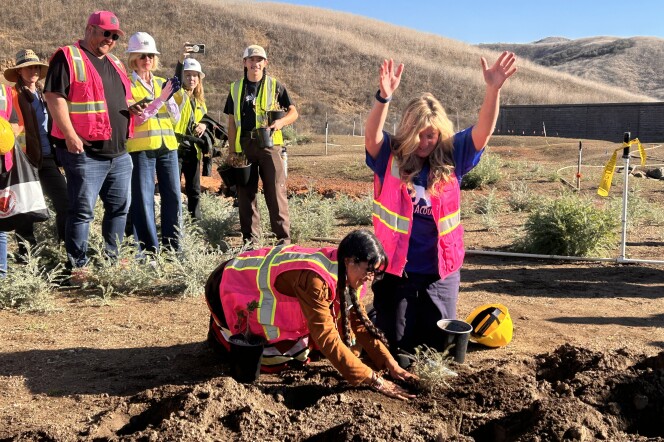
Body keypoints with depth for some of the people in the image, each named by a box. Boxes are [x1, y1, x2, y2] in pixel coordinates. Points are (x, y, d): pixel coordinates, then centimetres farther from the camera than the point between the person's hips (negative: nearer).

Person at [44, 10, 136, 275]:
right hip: (85, 152, -8)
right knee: (82, 210, -4)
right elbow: (54, 97, -13)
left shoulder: (115, 64, 20)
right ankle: (77, 266, 5)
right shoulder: (68, 57, -4)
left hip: (119, 152, 8)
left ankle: (111, 258, 25)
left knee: (120, 206, 13)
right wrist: (70, 135, -21)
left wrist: (133, 108, 7)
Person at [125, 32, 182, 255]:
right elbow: (134, 118, -10)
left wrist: (170, 97, -7)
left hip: (167, 146, 5)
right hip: (140, 148, -5)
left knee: (173, 196, 4)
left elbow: (175, 118, 11)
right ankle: (149, 250, 5)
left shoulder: (162, 83, 15)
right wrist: (160, 98, -15)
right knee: (143, 200, -2)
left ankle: (172, 246, 14)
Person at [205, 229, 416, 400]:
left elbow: (359, 321, -6)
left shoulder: (343, 271, -13)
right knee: (275, 356, -8)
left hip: (260, 288, 8)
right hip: (228, 288, -7)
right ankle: (220, 333, 12)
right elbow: (327, 338, -39)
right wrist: (374, 381, -37)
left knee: (300, 352, 2)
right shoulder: (315, 279, -39)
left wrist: (391, 365, -13)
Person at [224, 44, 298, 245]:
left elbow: (294, 112, 8)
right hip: (244, 146, 3)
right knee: (245, 192, 5)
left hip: (269, 144, -3)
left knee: (276, 191, -6)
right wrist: (232, 151, 8)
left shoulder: (275, 86, 6)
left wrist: (281, 122, -14)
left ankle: (283, 237, 1)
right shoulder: (236, 88, 13)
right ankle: (250, 236, 15)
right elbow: (232, 122, 14)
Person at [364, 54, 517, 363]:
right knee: (397, 349, 11)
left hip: (440, 270, 2)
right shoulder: (391, 158, -9)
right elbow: (371, 135, -28)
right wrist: (384, 97, -45)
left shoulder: (451, 157, -2)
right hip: (395, 268, -2)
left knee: (440, 347, 14)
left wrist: (493, 89, -29)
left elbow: (484, 131, -14)